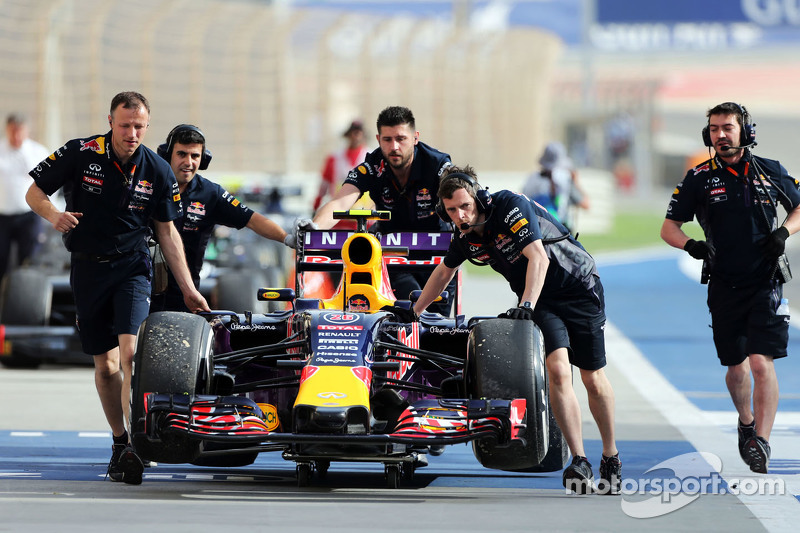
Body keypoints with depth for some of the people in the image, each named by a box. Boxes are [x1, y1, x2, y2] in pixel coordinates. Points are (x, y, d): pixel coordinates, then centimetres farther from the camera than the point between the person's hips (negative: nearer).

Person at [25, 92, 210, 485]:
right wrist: (53, 214, -22)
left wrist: (188, 289, 3)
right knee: (104, 363, 6)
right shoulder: (79, 154, -9)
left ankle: (135, 445, -27)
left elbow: (168, 232, 5)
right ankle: (119, 440, 24)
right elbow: (34, 192, 1)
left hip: (132, 266, -1)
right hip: (87, 268, 1)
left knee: (131, 352, -21)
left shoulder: (157, 171, -4)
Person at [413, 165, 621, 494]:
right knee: (558, 369, -20)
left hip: (579, 287, -4)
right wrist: (413, 311, 23)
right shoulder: (466, 237, -3)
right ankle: (580, 465, -20)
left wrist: (527, 306, -39)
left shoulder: (511, 206, -23)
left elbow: (538, 257, -30)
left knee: (593, 380, 3)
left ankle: (611, 458, 24)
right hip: (539, 300, 4)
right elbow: (444, 271, 17)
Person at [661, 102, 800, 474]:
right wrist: (691, 245, -16)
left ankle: (761, 443, -15)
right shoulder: (699, 179, 1)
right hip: (725, 286, 2)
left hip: (765, 285, -2)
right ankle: (746, 422, 38)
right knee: (736, 368, 11)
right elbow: (669, 228, 5)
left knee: (762, 363, -15)